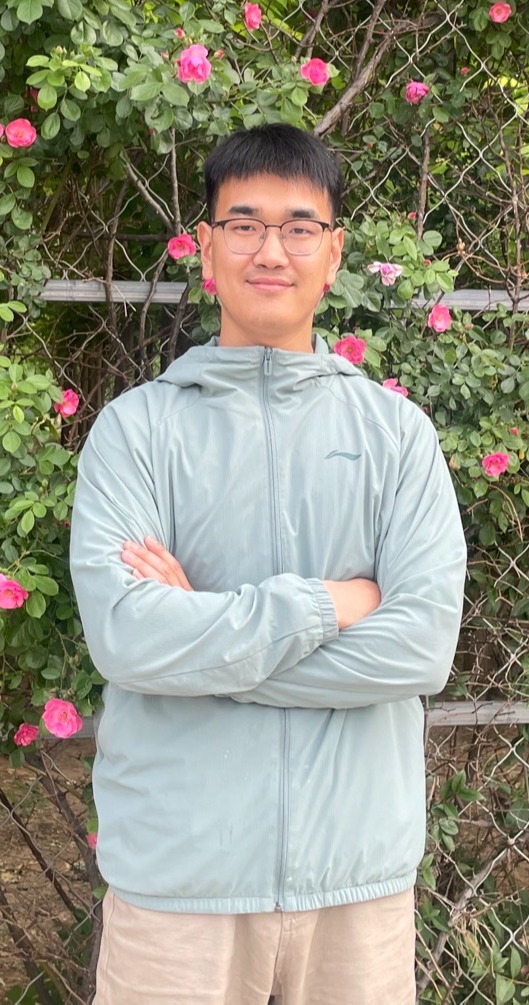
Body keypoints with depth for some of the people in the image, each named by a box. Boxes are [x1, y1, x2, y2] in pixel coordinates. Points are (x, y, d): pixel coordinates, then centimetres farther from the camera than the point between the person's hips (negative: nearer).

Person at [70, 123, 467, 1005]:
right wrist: (328, 603, -12)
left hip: (359, 866, 2)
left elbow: (425, 644, -10)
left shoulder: (396, 430, 2)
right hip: (177, 874, -1)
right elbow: (122, 634, -15)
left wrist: (203, 629, -12)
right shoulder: (138, 427, -2)